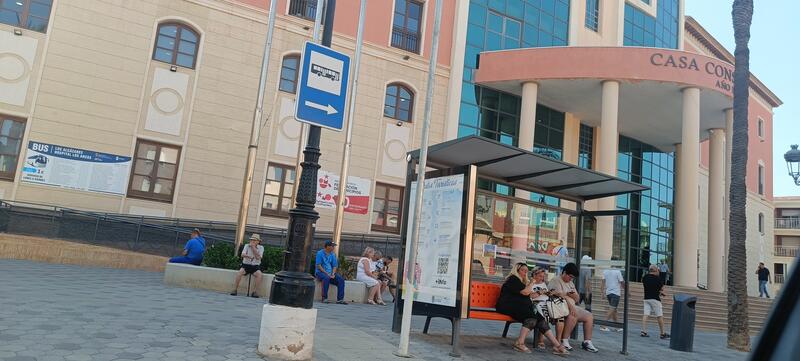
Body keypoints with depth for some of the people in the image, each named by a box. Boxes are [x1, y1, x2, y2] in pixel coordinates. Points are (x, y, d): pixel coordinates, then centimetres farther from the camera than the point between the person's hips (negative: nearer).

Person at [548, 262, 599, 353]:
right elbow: (561, 296, -20)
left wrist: (573, 295, -6)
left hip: (572, 307, 9)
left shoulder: (571, 283, 20)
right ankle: (564, 341, -26)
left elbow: (577, 299, 17)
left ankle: (587, 342, 2)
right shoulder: (555, 281, -7)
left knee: (589, 316, -1)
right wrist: (571, 306, -29)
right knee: (573, 316, -34)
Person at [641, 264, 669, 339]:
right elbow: (662, 289, -4)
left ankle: (643, 332, -4)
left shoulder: (644, 277, 5)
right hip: (655, 298, -5)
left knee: (645, 315, 1)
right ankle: (662, 334, 10)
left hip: (646, 298, 5)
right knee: (660, 316, 4)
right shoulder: (657, 278, -10)